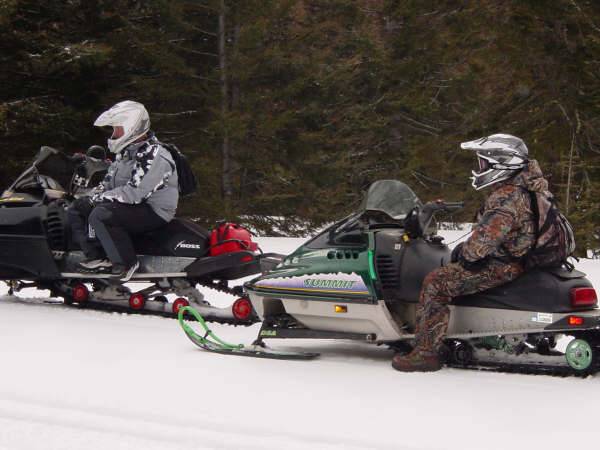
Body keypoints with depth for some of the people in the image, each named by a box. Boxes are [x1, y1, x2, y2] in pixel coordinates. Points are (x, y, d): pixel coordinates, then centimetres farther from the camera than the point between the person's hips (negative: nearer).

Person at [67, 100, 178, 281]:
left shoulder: (154, 156, -20)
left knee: (100, 215, -32)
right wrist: (91, 196, -1)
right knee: (76, 209, 5)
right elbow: (109, 182, 20)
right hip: (129, 205, 10)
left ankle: (126, 261, -20)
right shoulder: (126, 153, 12)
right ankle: (98, 257, -9)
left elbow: (134, 193, -27)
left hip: (154, 213, -10)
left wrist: (96, 199, -21)